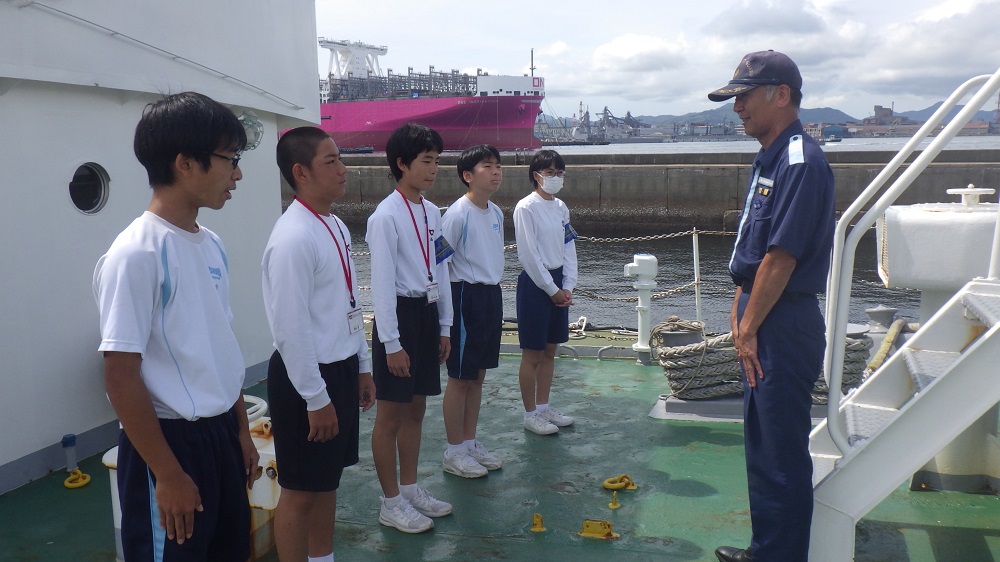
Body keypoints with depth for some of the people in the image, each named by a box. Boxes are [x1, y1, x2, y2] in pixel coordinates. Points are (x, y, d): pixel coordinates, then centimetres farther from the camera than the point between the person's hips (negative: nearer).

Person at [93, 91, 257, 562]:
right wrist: (167, 473, -16)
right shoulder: (136, 254, -18)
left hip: (220, 433, 8)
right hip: (170, 440, -8)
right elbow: (120, 375, -18)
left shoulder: (211, 245, 6)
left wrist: (241, 430, 15)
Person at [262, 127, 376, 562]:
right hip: (307, 378, -9)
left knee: (328, 479, 21)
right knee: (301, 491, 7)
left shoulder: (336, 227, 7)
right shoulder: (293, 239, -21)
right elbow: (290, 329, -22)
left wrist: (362, 367, 16)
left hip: (341, 369, 9)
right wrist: (316, 398, -19)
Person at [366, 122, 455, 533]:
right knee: (391, 415, 4)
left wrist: (444, 326, 14)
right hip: (400, 315, -8)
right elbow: (382, 283, -16)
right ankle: (391, 504, 17)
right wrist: (391, 343, -16)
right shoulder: (386, 217, -15)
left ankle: (410, 488, 32)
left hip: (428, 313, 8)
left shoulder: (432, 212, 9)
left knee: (416, 409, 18)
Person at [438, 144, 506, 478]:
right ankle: (454, 452, 14)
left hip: (492, 295, 8)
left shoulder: (496, 213, 9)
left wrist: (493, 295, 18)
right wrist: (448, 309, -13)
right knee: (460, 378, 2)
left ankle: (469, 443, 28)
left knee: (478, 375, 15)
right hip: (467, 296, -8)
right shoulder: (458, 214, -17)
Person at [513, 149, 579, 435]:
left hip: (557, 283, 7)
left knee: (550, 351, 14)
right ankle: (530, 414, 11)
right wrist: (552, 289, -13)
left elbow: (569, 249, 10)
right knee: (532, 354, 1)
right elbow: (529, 255, -16)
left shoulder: (561, 207, 9)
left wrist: (567, 287, 0)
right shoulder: (526, 208, -13)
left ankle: (543, 406, 26)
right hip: (535, 283, -7)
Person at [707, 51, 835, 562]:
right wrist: (739, 311, 13)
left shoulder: (801, 163, -19)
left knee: (782, 451, 0)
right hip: (761, 322, 11)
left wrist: (750, 328, -16)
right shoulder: (768, 159, 13)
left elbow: (781, 257, -22)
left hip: (783, 327, -11)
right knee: (761, 442, 20)